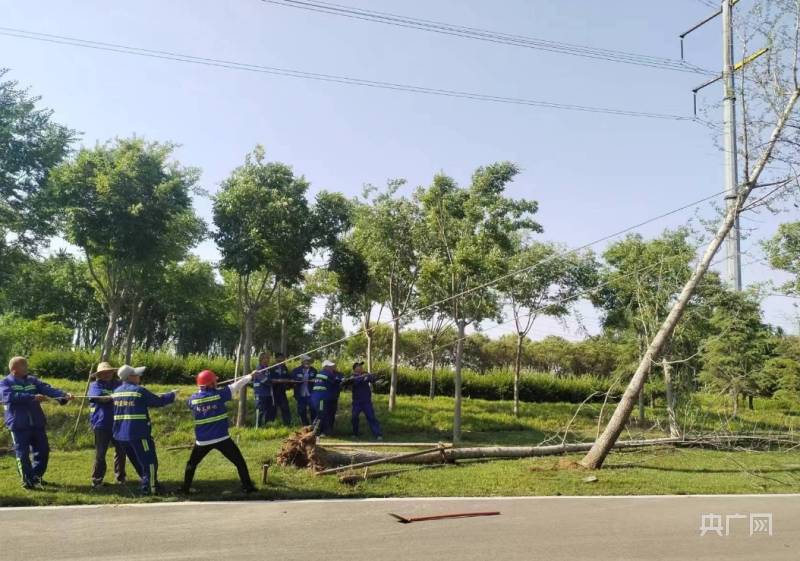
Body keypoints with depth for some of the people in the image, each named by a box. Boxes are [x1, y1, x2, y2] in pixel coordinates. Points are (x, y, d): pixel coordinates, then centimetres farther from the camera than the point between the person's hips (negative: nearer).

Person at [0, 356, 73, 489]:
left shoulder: (33, 380, 10)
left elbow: (48, 389, -3)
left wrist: (64, 395, -21)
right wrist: (32, 397, -29)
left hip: (37, 423, 4)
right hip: (19, 424, -4)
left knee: (43, 450, 9)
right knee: (23, 453, 2)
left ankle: (37, 476, 27)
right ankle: (27, 480, 15)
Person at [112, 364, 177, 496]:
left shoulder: (116, 391, 10)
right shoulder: (139, 391, -11)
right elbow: (159, 401, -6)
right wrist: (172, 394, 12)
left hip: (121, 434, 8)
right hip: (139, 433, -8)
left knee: (139, 462, 20)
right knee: (150, 461, -1)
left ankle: (145, 485, 29)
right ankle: (150, 488, -2)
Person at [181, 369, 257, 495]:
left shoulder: (193, 399, -2)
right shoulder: (219, 394, -10)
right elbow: (237, 385, 0)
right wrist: (250, 376, 12)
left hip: (202, 440, 3)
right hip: (221, 438, -3)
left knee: (192, 463, 25)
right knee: (239, 462, 9)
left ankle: (185, 488, 25)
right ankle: (247, 486, 9)